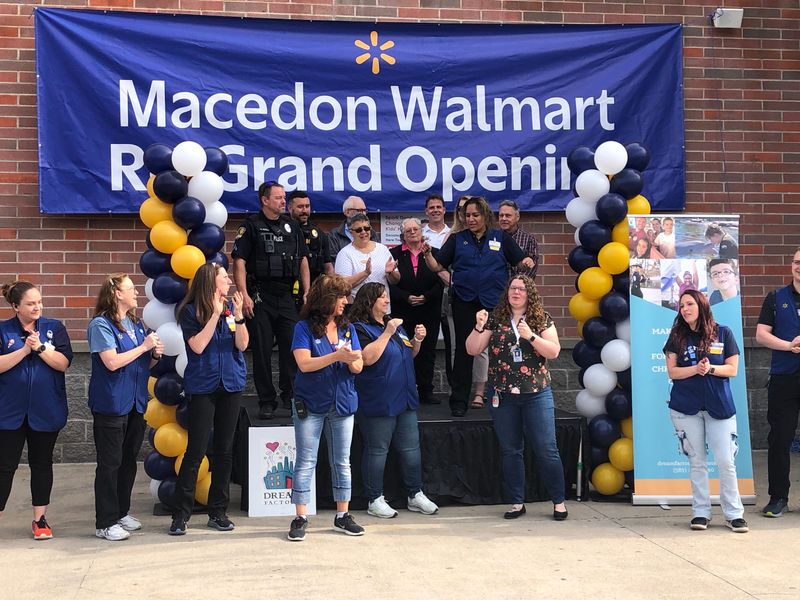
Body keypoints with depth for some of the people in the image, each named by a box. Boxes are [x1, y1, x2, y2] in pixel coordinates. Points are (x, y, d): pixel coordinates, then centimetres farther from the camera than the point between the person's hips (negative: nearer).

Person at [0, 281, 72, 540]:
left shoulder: (55, 328, 2)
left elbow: (63, 363, -7)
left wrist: (40, 347, -18)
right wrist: (25, 349, -19)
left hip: (45, 410, 2)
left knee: (42, 463, 11)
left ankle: (40, 519, 20)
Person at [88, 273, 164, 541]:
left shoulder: (137, 325, 11)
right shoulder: (101, 325, -11)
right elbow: (112, 362, -22)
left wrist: (155, 355, 0)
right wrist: (144, 346, -16)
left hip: (136, 403, 8)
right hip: (111, 405, -8)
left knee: (129, 461, 14)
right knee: (110, 464, -3)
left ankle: (121, 512, 27)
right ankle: (105, 523, 4)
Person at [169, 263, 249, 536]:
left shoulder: (231, 307, 5)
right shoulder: (190, 312, -4)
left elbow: (242, 344, 0)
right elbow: (198, 345, -14)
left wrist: (238, 316, -14)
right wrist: (216, 314, -15)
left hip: (230, 385, 4)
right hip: (202, 387, -4)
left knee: (225, 450, 7)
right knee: (196, 451, -6)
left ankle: (218, 511, 16)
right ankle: (181, 514, 2)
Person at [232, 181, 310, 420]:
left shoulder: (292, 227, 14)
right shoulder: (251, 226, -1)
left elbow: (303, 261, 16)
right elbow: (239, 262, -7)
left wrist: (307, 293, 8)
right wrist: (244, 296, -15)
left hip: (287, 297, 4)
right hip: (260, 298, -4)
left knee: (292, 347, 3)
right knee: (262, 350, 1)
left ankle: (290, 396, 16)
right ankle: (267, 402, 10)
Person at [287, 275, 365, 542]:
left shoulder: (347, 328, 7)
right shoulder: (305, 328, -5)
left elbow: (358, 367, 3)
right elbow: (304, 363, -16)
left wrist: (351, 360, -20)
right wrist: (337, 356, -24)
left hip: (342, 404, 4)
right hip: (310, 405, -4)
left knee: (342, 462, 9)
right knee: (306, 462, -1)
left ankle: (342, 516, 18)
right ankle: (300, 518, 5)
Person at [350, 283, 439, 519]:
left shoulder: (395, 325, 16)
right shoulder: (360, 329, -9)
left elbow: (410, 355, 24)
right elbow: (368, 357, -24)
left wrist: (418, 340, 5)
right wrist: (387, 333, -22)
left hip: (405, 400, 8)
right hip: (378, 402, -8)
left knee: (411, 448, 11)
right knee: (377, 450, 0)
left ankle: (415, 495, 21)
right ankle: (375, 500, 10)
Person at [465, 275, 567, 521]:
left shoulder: (542, 320, 3)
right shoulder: (495, 319, 5)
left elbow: (554, 351, -6)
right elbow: (472, 350, 1)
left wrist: (531, 336, -18)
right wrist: (479, 327, -15)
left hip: (536, 394, -2)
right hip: (503, 396, 2)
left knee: (546, 449, -2)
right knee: (510, 451, 7)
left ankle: (559, 502, 9)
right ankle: (517, 502, 18)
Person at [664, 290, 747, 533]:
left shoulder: (723, 333, 3)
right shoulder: (677, 336, 5)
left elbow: (732, 369, 1)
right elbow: (672, 372, -1)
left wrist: (710, 368, -17)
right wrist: (696, 369, -17)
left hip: (719, 405, -1)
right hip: (686, 407, 1)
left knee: (726, 461, -3)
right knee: (696, 461, 4)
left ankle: (734, 514, 7)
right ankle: (701, 512, 11)